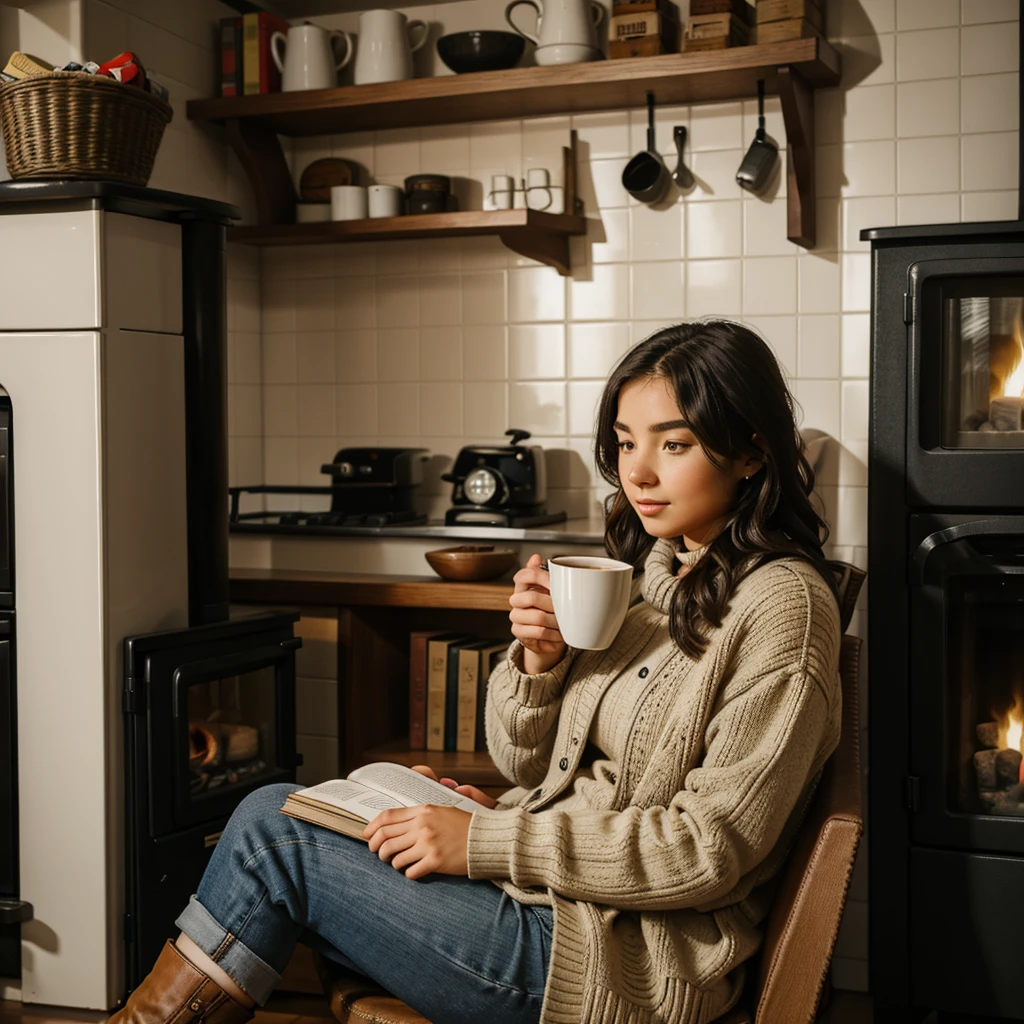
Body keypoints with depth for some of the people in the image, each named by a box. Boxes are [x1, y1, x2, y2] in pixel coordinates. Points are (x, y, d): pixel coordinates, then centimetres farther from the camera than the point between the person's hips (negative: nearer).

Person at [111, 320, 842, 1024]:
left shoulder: (781, 605, -14)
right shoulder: (641, 570, 10)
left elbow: (709, 847, -19)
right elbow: (525, 763, 13)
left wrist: (485, 842, -18)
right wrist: (539, 660, -9)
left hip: (620, 959, -7)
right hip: (544, 890, 8)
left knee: (275, 836, -9)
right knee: (271, 813, -5)